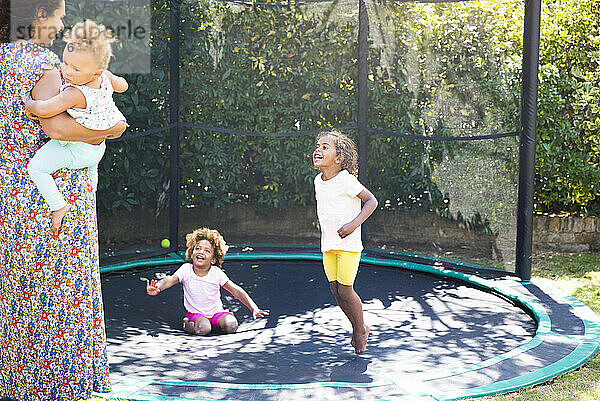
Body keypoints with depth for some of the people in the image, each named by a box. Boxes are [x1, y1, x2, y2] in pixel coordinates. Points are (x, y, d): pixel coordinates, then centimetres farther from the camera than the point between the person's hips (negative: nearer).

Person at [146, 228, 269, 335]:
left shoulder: (217, 273, -7)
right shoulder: (186, 269, -6)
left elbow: (236, 291, -5)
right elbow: (170, 280, -19)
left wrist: (254, 308, -12)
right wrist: (157, 288, -42)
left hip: (216, 313, 2)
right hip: (196, 314, -2)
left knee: (231, 325, -28)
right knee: (202, 329, -35)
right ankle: (186, 325, -3)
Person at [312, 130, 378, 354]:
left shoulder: (345, 179, -16)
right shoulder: (318, 180, 7)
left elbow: (371, 201, -13)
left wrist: (354, 224, -22)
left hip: (348, 243, -7)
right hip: (328, 243, 7)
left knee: (345, 290, -6)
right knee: (335, 290, 7)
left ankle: (361, 329, 15)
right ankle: (356, 328, 24)